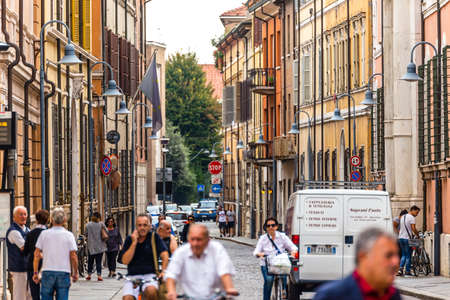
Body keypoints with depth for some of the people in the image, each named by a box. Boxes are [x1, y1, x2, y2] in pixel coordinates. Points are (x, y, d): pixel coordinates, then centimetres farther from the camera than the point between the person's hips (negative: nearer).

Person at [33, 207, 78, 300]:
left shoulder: (44, 234, 2)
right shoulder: (69, 235, 0)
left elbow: (37, 255, 1)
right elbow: (73, 256, -4)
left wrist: (35, 273, 8)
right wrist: (75, 273, 8)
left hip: (47, 272, 1)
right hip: (64, 272, -1)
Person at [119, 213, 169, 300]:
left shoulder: (154, 237, 3)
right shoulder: (129, 239, 9)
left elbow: (165, 255, -6)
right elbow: (125, 261, -2)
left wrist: (164, 271, -21)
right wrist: (134, 243, -7)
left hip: (150, 275, -2)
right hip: (132, 276, 2)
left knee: (151, 291, -35)